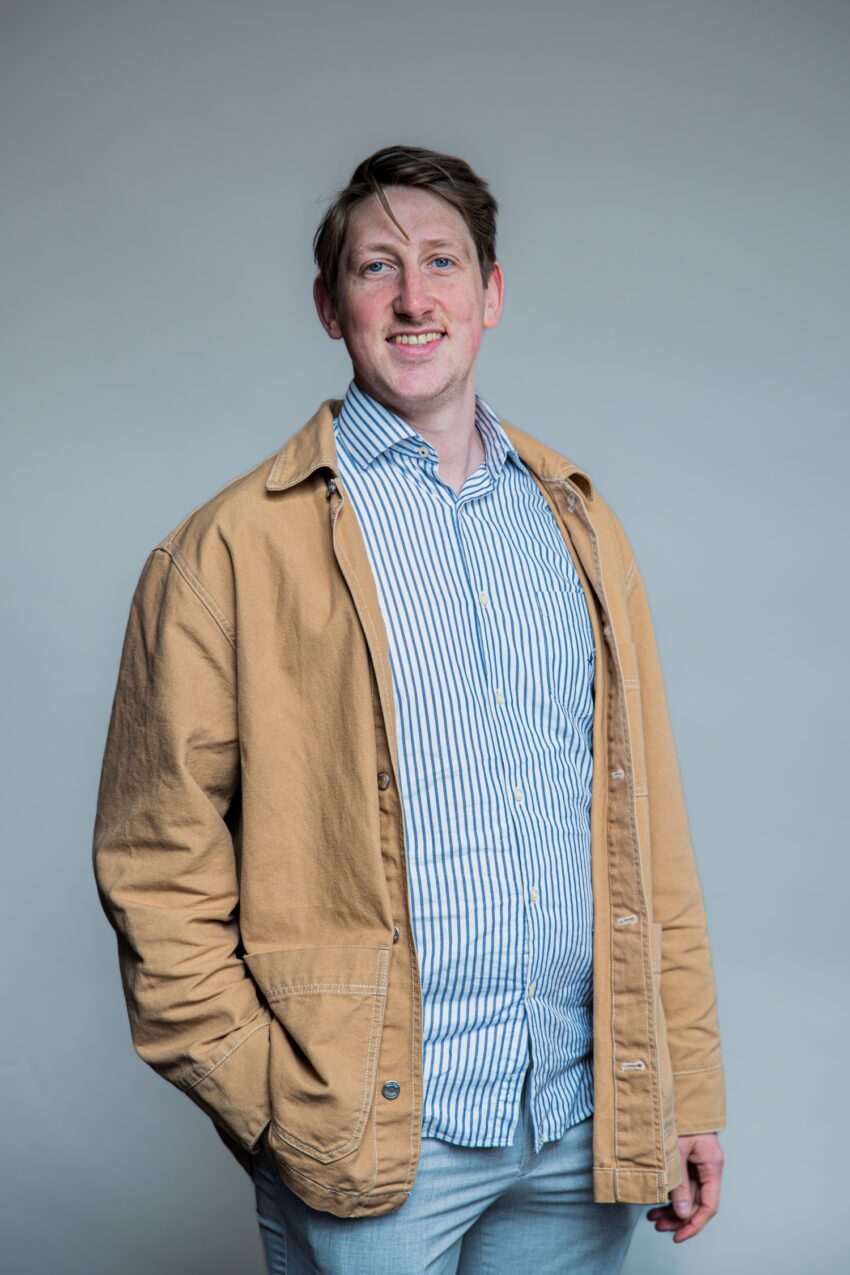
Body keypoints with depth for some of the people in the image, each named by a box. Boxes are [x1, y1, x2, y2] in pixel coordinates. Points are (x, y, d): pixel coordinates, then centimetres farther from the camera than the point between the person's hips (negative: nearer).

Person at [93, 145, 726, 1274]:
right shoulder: (234, 548, -5)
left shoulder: (579, 522, 9)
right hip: (374, 1137, -4)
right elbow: (157, 872, -6)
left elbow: (651, 825, 9)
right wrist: (274, 1108, -11)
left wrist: (690, 1090, 6)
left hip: (586, 1125, 4)